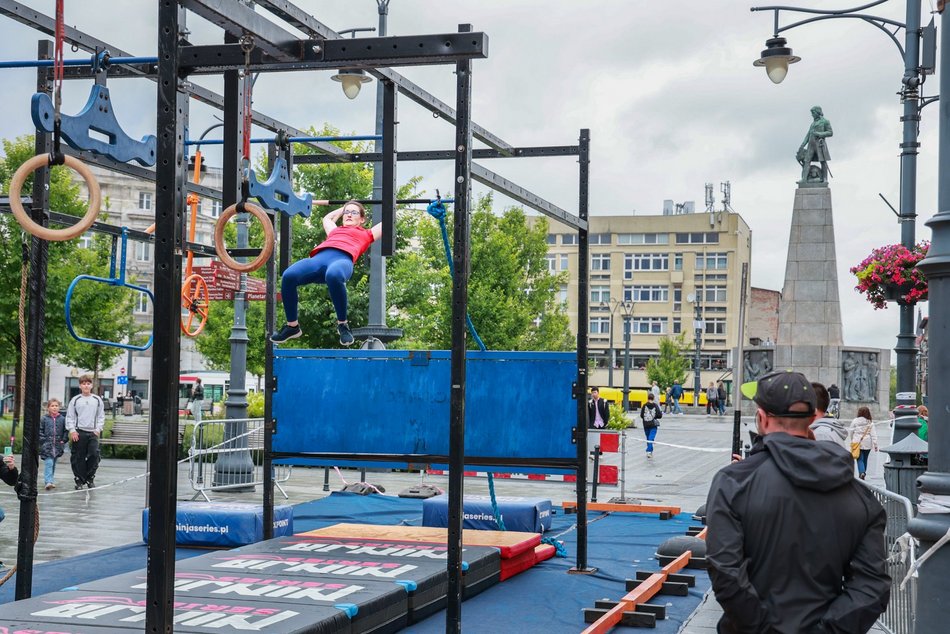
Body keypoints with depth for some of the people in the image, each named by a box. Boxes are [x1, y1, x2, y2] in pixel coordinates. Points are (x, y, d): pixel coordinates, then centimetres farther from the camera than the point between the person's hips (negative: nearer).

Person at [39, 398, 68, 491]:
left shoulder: (62, 419, 4)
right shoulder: (44, 419, -2)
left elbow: (66, 431, 10)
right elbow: (40, 430, 1)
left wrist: (64, 440, 0)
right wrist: (43, 440, -7)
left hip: (57, 446, 3)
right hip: (47, 446, -3)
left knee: (53, 464, 12)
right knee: (48, 463, -13)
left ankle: (50, 480, 23)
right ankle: (48, 481, -19)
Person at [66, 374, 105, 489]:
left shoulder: (97, 400, 9)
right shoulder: (75, 400, 5)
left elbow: (101, 416, 12)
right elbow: (70, 417, 5)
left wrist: (98, 429, 0)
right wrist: (72, 430, -5)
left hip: (93, 432, 1)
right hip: (79, 432, -1)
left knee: (94, 454, -9)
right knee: (79, 457, 1)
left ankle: (90, 477, 8)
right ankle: (79, 480, 10)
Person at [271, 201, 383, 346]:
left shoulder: (366, 234, 33)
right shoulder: (335, 230, 44)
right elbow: (327, 218, 64)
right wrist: (343, 208, 69)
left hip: (343, 258, -4)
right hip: (319, 257, 4)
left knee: (333, 276, -44)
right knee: (288, 276, -29)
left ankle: (342, 324, -21)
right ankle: (292, 326, -11)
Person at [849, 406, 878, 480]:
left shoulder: (855, 421, -3)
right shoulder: (870, 422, -1)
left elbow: (851, 432, 6)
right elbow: (873, 434, -4)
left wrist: (852, 440, 22)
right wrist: (875, 444, -2)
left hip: (857, 443, -2)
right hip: (867, 444, 2)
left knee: (859, 459, -2)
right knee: (865, 459, 17)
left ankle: (862, 472, -23)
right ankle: (863, 472, 25)